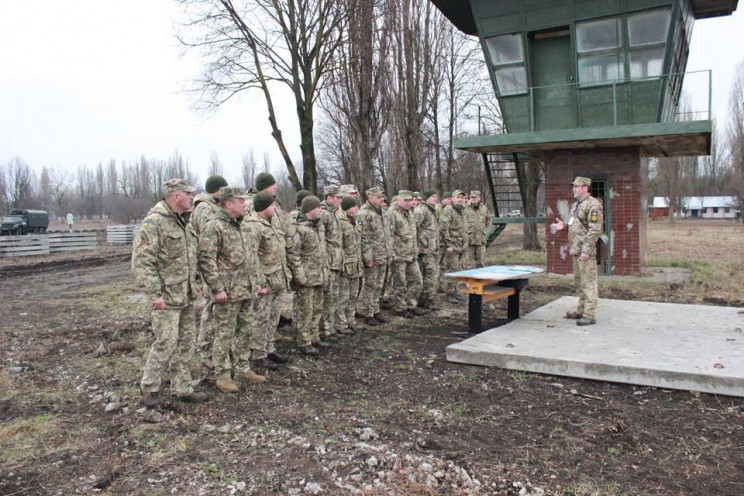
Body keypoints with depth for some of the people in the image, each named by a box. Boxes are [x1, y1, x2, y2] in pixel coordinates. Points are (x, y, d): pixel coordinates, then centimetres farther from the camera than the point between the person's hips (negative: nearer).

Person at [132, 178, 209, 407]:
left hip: (187, 296, 8)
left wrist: (194, 286, 18)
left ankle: (183, 388, 22)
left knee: (185, 344, 12)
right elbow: (141, 261, -19)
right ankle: (149, 387, 16)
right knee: (166, 343, -4)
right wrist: (155, 293, -21)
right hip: (167, 297, -8)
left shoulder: (184, 222, 13)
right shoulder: (154, 222, -14)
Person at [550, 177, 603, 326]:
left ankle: (589, 315, -1)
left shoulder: (593, 205, -13)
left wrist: (586, 250, -24)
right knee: (579, 283, 17)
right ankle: (581, 310, 28)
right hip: (576, 251, 10)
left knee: (588, 283, -6)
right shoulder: (576, 204, 18)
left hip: (586, 252, -10)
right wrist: (563, 226, 8)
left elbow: (594, 230, -20)